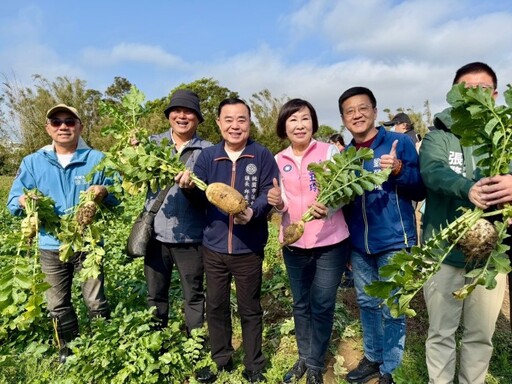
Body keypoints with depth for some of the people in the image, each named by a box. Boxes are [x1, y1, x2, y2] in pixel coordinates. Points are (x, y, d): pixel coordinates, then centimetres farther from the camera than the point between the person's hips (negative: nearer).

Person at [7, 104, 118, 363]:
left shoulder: (97, 159, -4)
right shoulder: (32, 162, 2)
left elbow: (117, 200, -3)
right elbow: (12, 203, 1)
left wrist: (104, 193, -25)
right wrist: (24, 202, -22)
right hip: (51, 247, 3)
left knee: (95, 302, 8)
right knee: (58, 306, 17)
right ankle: (68, 350, 39)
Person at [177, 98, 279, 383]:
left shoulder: (262, 156, -7)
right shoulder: (208, 155, 2)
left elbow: (269, 193, -9)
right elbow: (200, 197, -1)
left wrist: (253, 211, -28)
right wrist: (189, 186, -22)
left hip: (249, 249, -3)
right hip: (214, 247, 3)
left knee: (250, 309, 14)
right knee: (216, 306, 18)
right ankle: (221, 360, 40)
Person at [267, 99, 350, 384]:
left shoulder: (330, 151, -7)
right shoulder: (279, 160, 2)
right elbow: (282, 205, 7)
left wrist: (328, 205, -30)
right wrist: (277, 202, -16)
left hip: (330, 243, -3)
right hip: (294, 244, 3)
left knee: (322, 306, 7)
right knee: (301, 304, 17)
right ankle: (304, 357, 38)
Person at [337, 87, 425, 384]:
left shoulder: (400, 142, -6)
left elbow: (420, 190, -7)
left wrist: (399, 170, -24)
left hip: (394, 242, -4)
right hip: (358, 245, 5)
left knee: (392, 309, 4)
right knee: (367, 303, 17)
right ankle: (372, 358, 37)